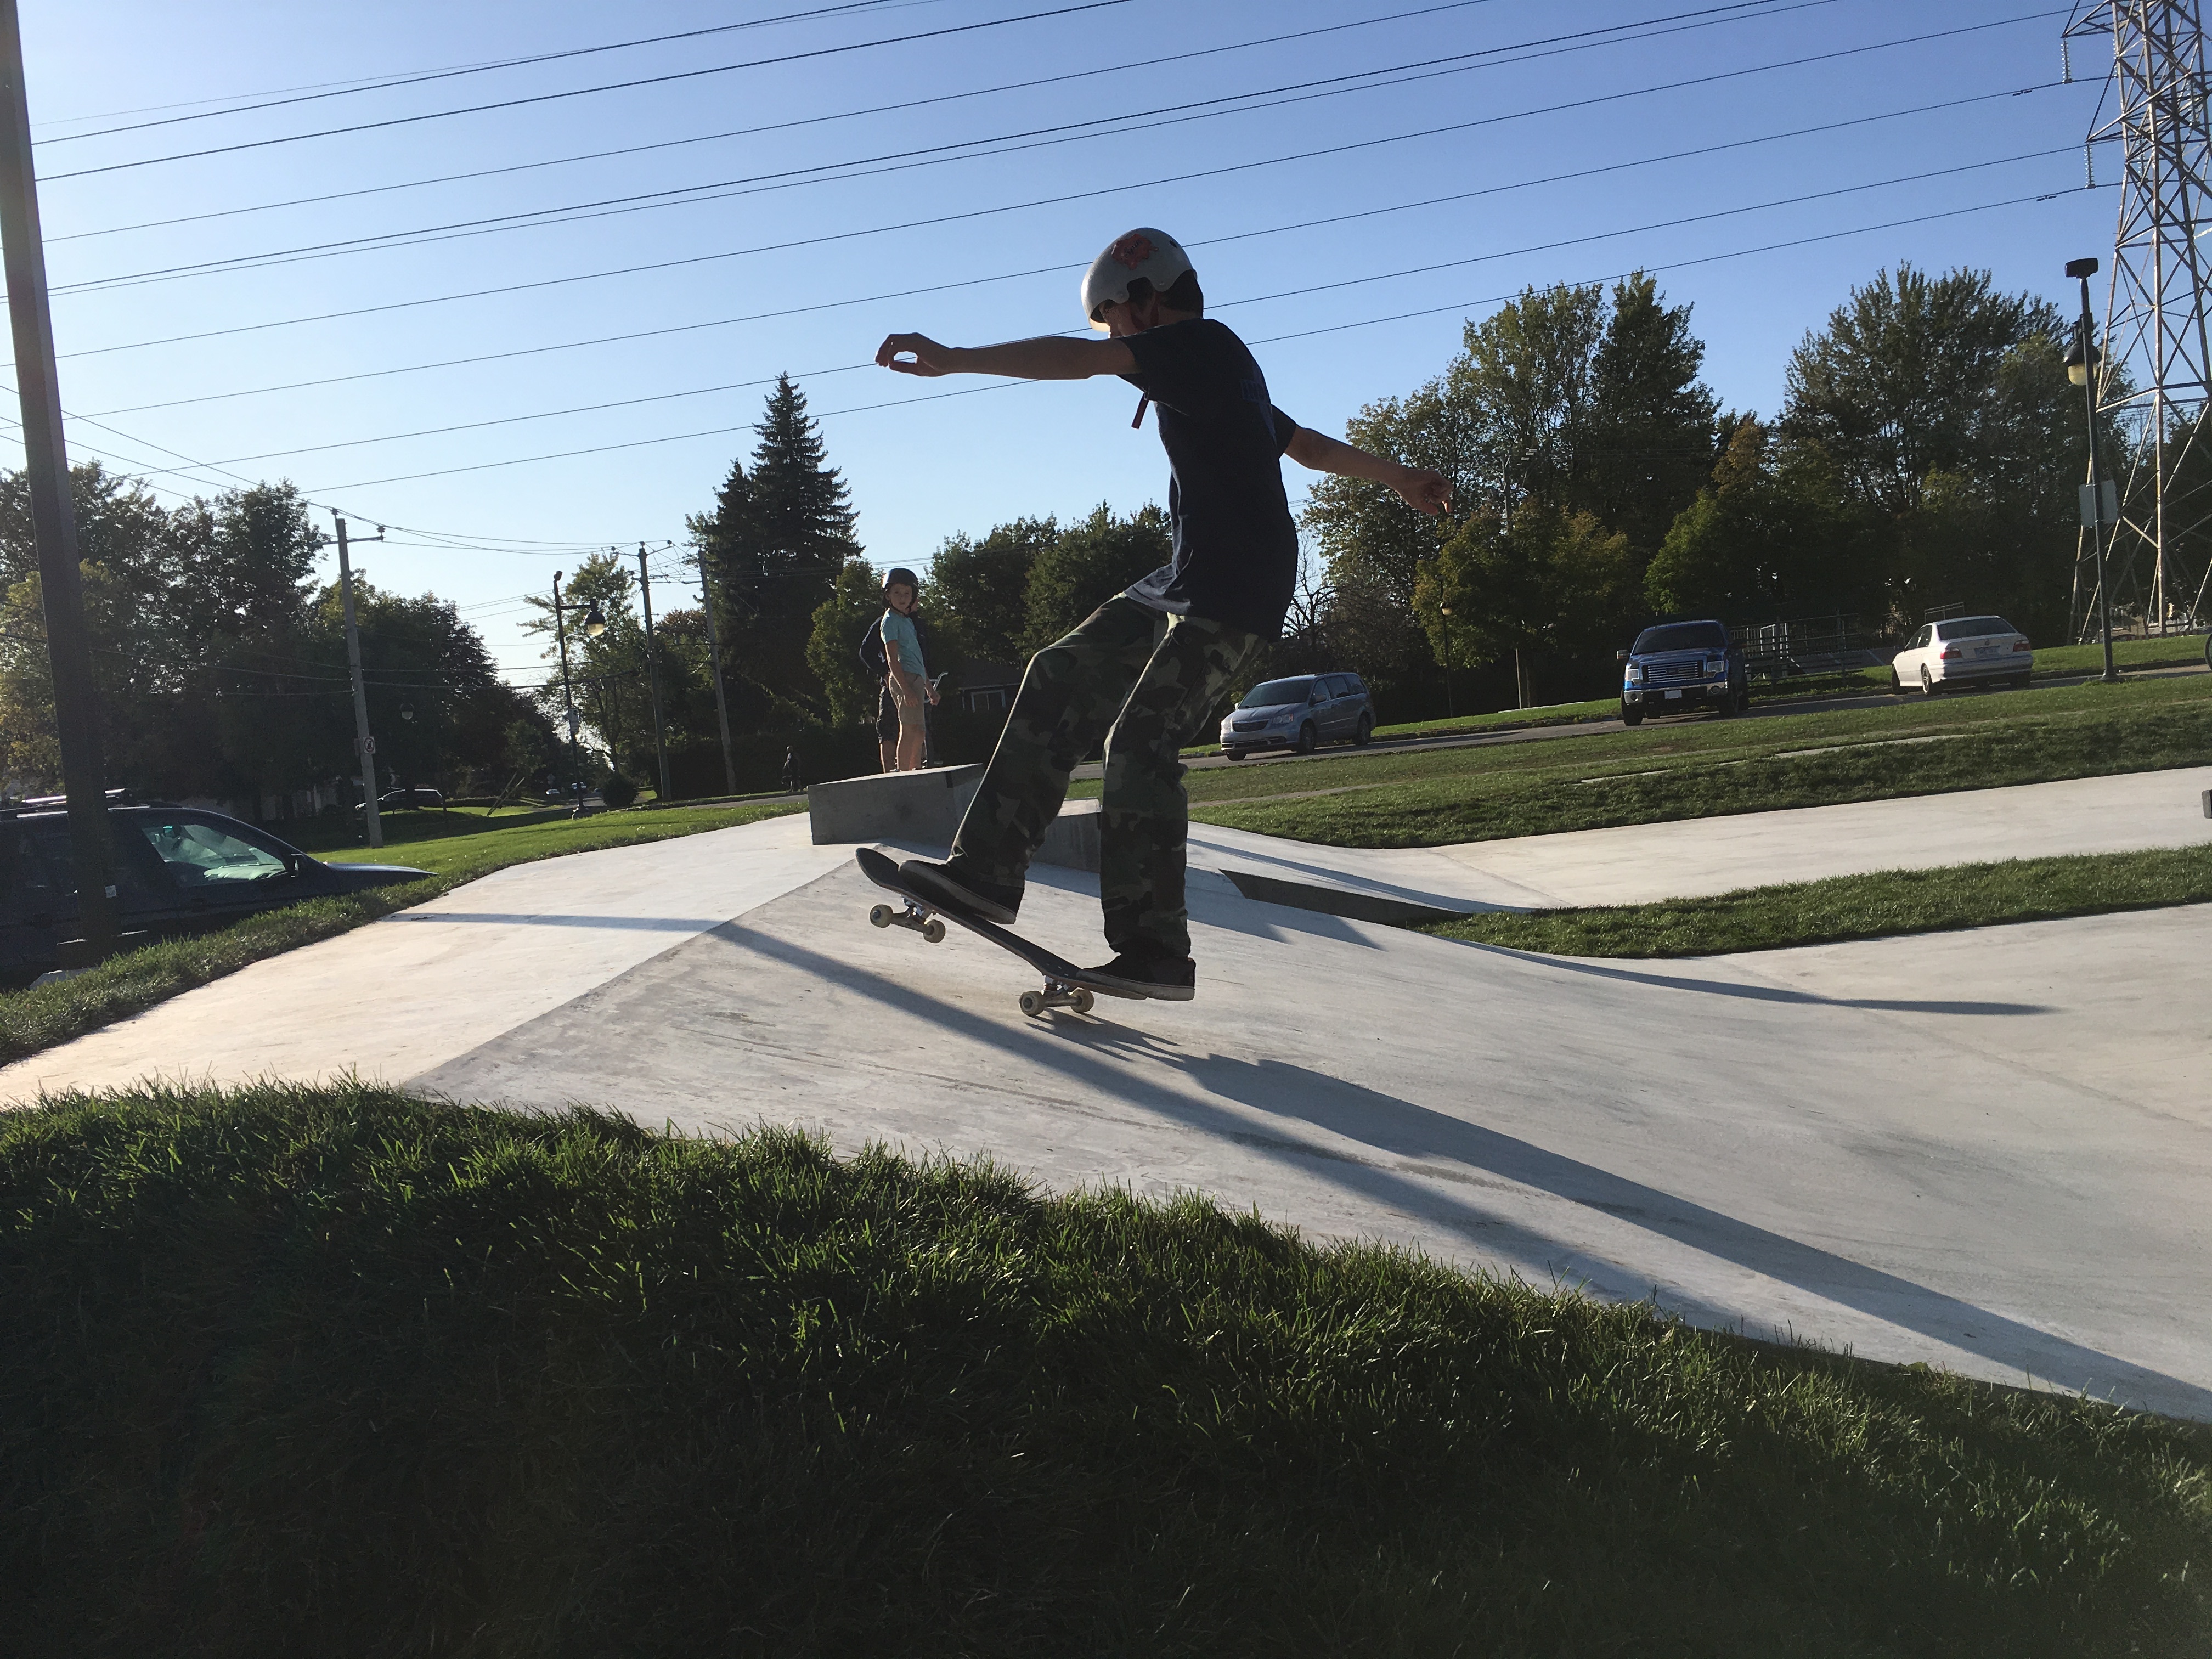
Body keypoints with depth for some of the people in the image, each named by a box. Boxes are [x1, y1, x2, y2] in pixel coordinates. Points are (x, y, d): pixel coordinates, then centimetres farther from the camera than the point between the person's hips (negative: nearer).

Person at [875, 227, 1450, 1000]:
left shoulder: (1201, 345, -7)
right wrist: (1401, 478, 47)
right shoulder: (1216, 375, 23)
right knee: (1062, 677, 5)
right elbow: (1311, 445, 34)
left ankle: (1155, 952, -10)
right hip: (1185, 582, 11)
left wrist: (954, 359, -25)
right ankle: (988, 870, 3)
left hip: (1232, 594, -10)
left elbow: (1078, 360, -21)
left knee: (1140, 746, -15)